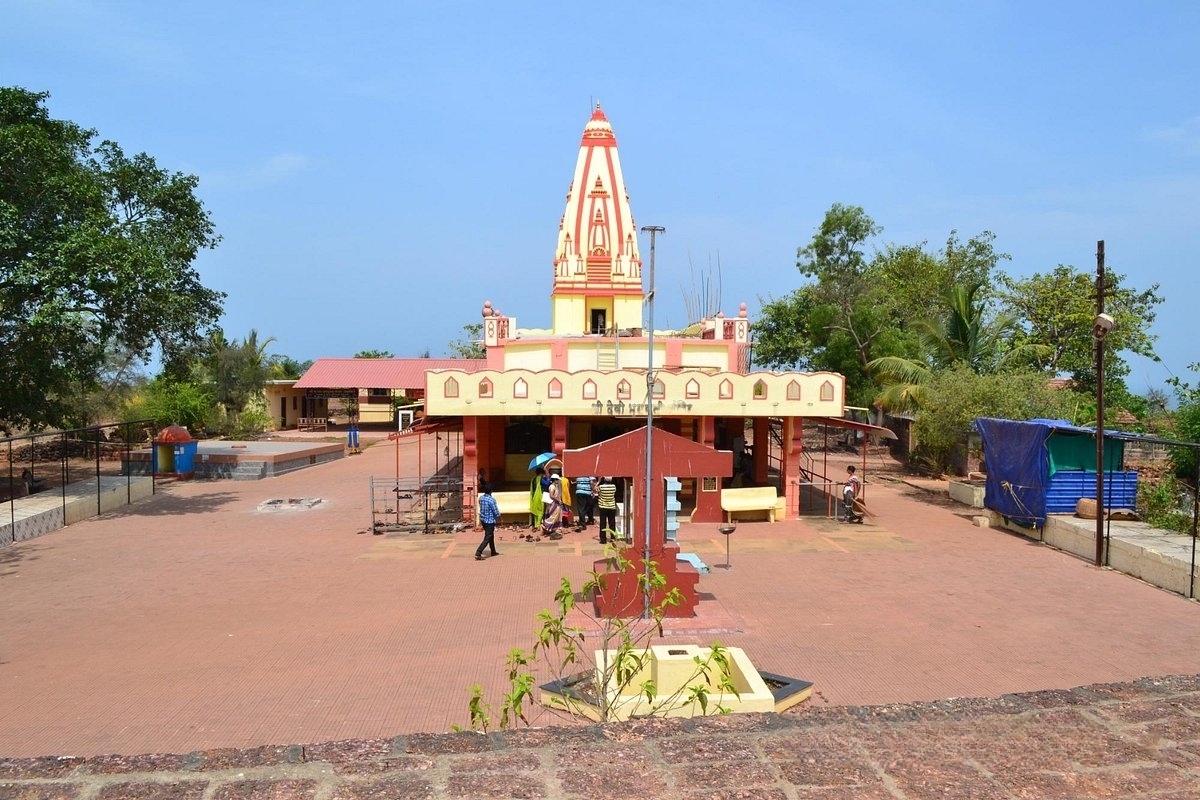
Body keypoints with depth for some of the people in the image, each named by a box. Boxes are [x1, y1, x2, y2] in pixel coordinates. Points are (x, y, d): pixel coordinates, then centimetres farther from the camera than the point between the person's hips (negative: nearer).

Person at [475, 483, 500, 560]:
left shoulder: (481, 498, -2)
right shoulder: (491, 500, -23)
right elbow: (496, 512, -16)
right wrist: (499, 518, 2)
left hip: (483, 519, 8)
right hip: (490, 521, -8)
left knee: (491, 536, 23)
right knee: (487, 538, -3)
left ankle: (493, 551, 36)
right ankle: (478, 553, -12)